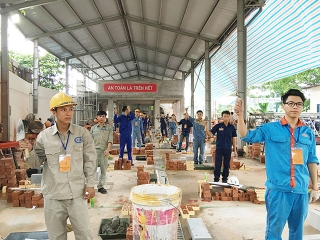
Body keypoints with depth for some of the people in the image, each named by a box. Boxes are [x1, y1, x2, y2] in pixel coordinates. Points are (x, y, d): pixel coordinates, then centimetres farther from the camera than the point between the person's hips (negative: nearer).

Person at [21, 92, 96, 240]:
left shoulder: (82, 133, -4)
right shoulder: (44, 136, -3)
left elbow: (89, 160, 0)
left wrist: (90, 184, -2)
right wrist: (29, 150, -4)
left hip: (77, 193, -1)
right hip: (53, 194, 1)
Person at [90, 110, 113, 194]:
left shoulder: (109, 128, 5)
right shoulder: (93, 128, 10)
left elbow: (110, 140, -1)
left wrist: (107, 149, -13)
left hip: (104, 150, 0)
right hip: (94, 150, 0)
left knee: (103, 169, 5)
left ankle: (100, 186, 15)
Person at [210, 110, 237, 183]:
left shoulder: (232, 127, 1)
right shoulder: (218, 126, -4)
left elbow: (234, 139, 6)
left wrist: (235, 150, 6)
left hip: (228, 149, 2)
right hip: (219, 148, -1)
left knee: (226, 165, 10)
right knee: (217, 165, 3)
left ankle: (225, 179, 24)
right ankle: (216, 179, 15)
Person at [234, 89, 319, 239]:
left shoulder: (308, 132, 6)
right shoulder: (271, 129, -3)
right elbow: (247, 136, -11)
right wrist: (240, 115, -26)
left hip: (301, 190, 4)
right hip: (278, 188, -3)